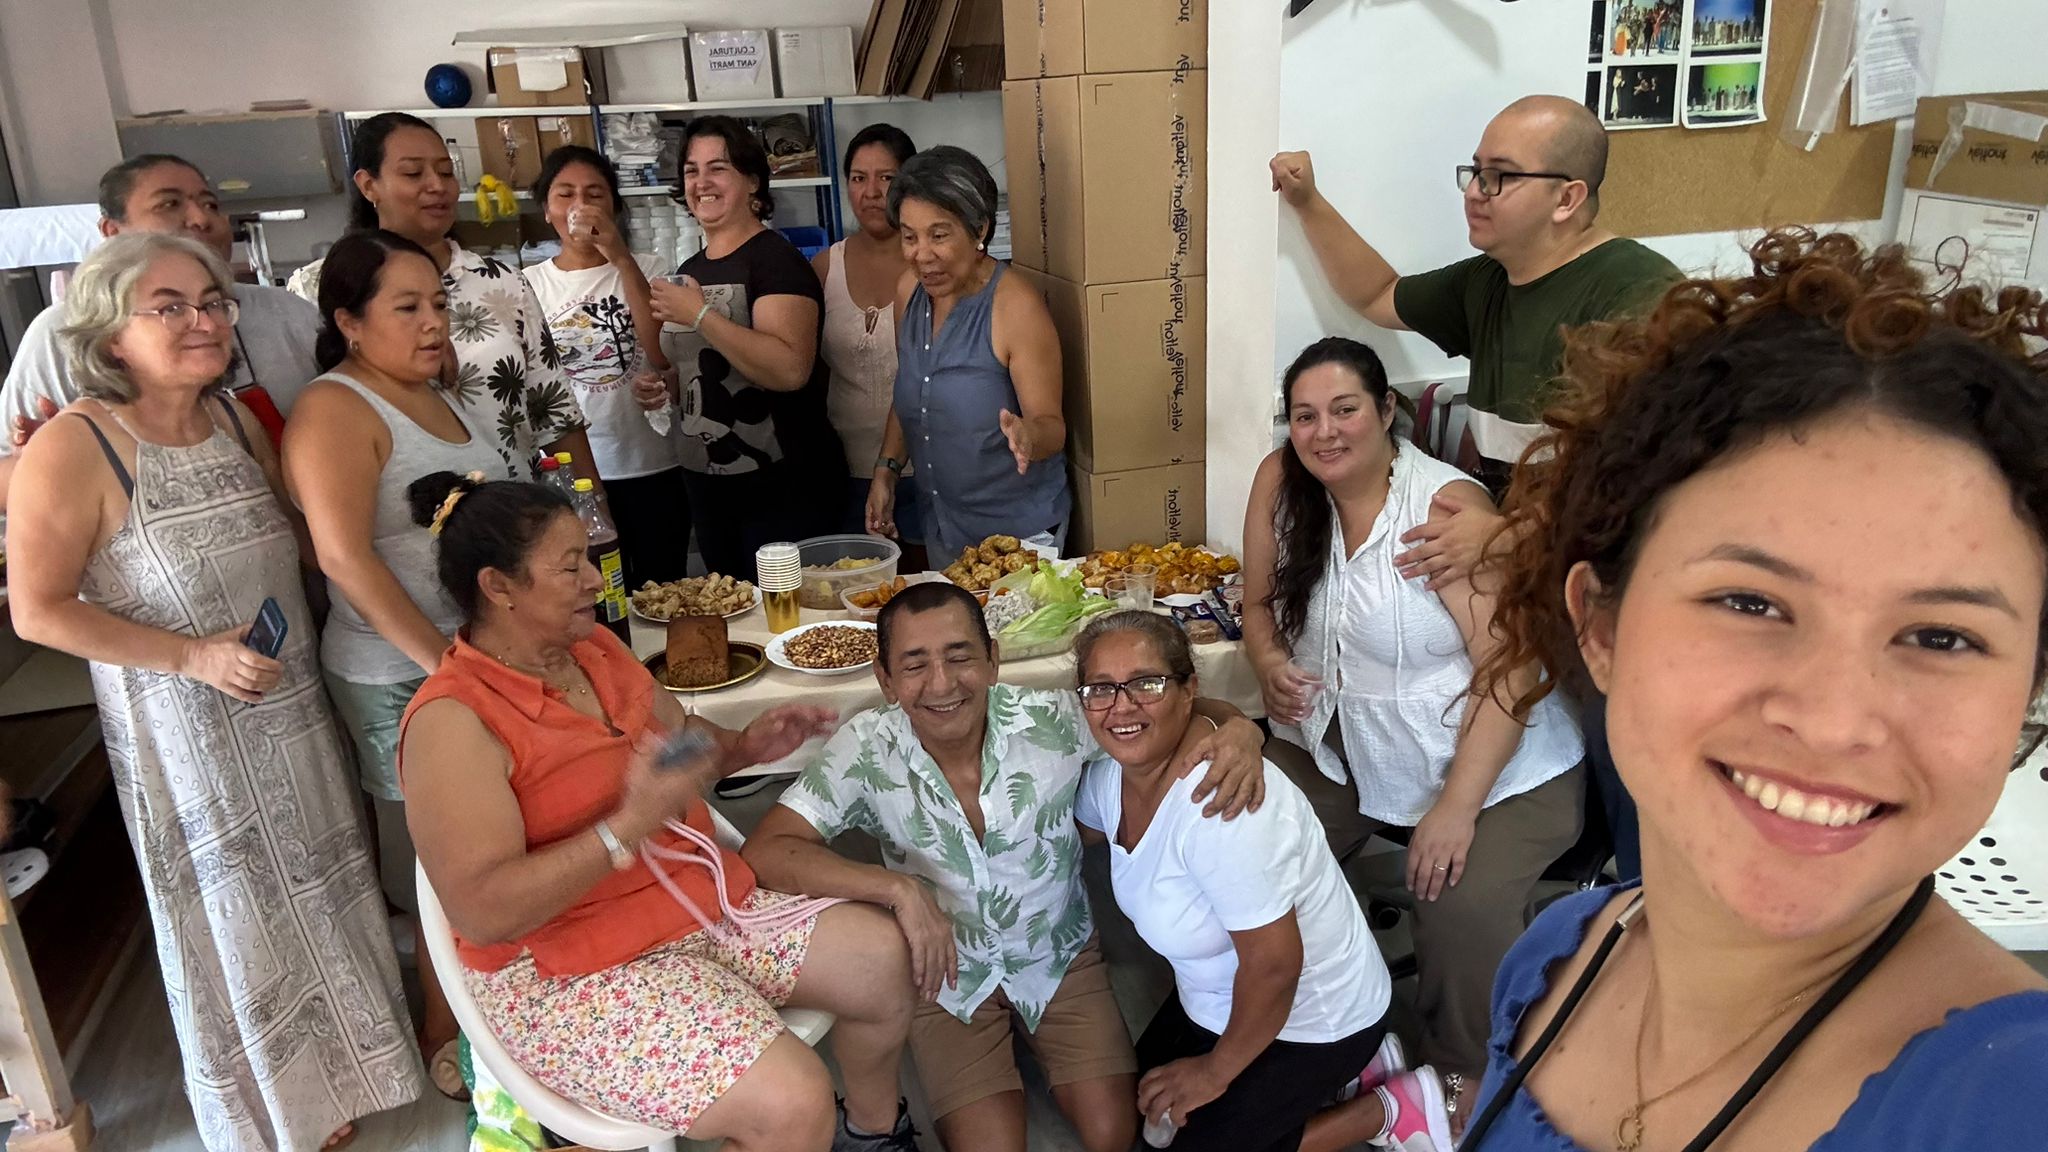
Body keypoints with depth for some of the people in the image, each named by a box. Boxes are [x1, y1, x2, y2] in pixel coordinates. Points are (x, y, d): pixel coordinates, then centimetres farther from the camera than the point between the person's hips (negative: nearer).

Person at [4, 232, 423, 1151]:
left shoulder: (237, 419, 1)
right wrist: (194, 656, -22)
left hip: (291, 707, 6)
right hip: (183, 730, -6)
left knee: (313, 890, 20)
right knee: (237, 920, 12)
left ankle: (333, 1069, 44)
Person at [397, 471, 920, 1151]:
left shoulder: (596, 647, 5)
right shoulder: (453, 721, -19)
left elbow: (679, 738, 21)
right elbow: (481, 910, -26)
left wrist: (745, 746, 0)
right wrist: (631, 824, -30)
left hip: (700, 903, 8)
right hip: (571, 978, -8)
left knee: (884, 957, 4)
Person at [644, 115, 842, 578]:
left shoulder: (775, 259, -12)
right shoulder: (689, 271, 12)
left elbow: (790, 369, -27)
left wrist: (700, 314, -22)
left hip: (781, 487, -8)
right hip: (706, 484, 8)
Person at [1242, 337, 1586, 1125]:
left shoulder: (1447, 507, -20)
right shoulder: (1280, 482, -4)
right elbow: (1261, 603, 10)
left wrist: (1456, 807, -27)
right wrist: (1271, 664, -13)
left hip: (1492, 762, -5)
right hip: (1337, 742, 6)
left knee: (1463, 905, -26)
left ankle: (1463, 1077, 4)